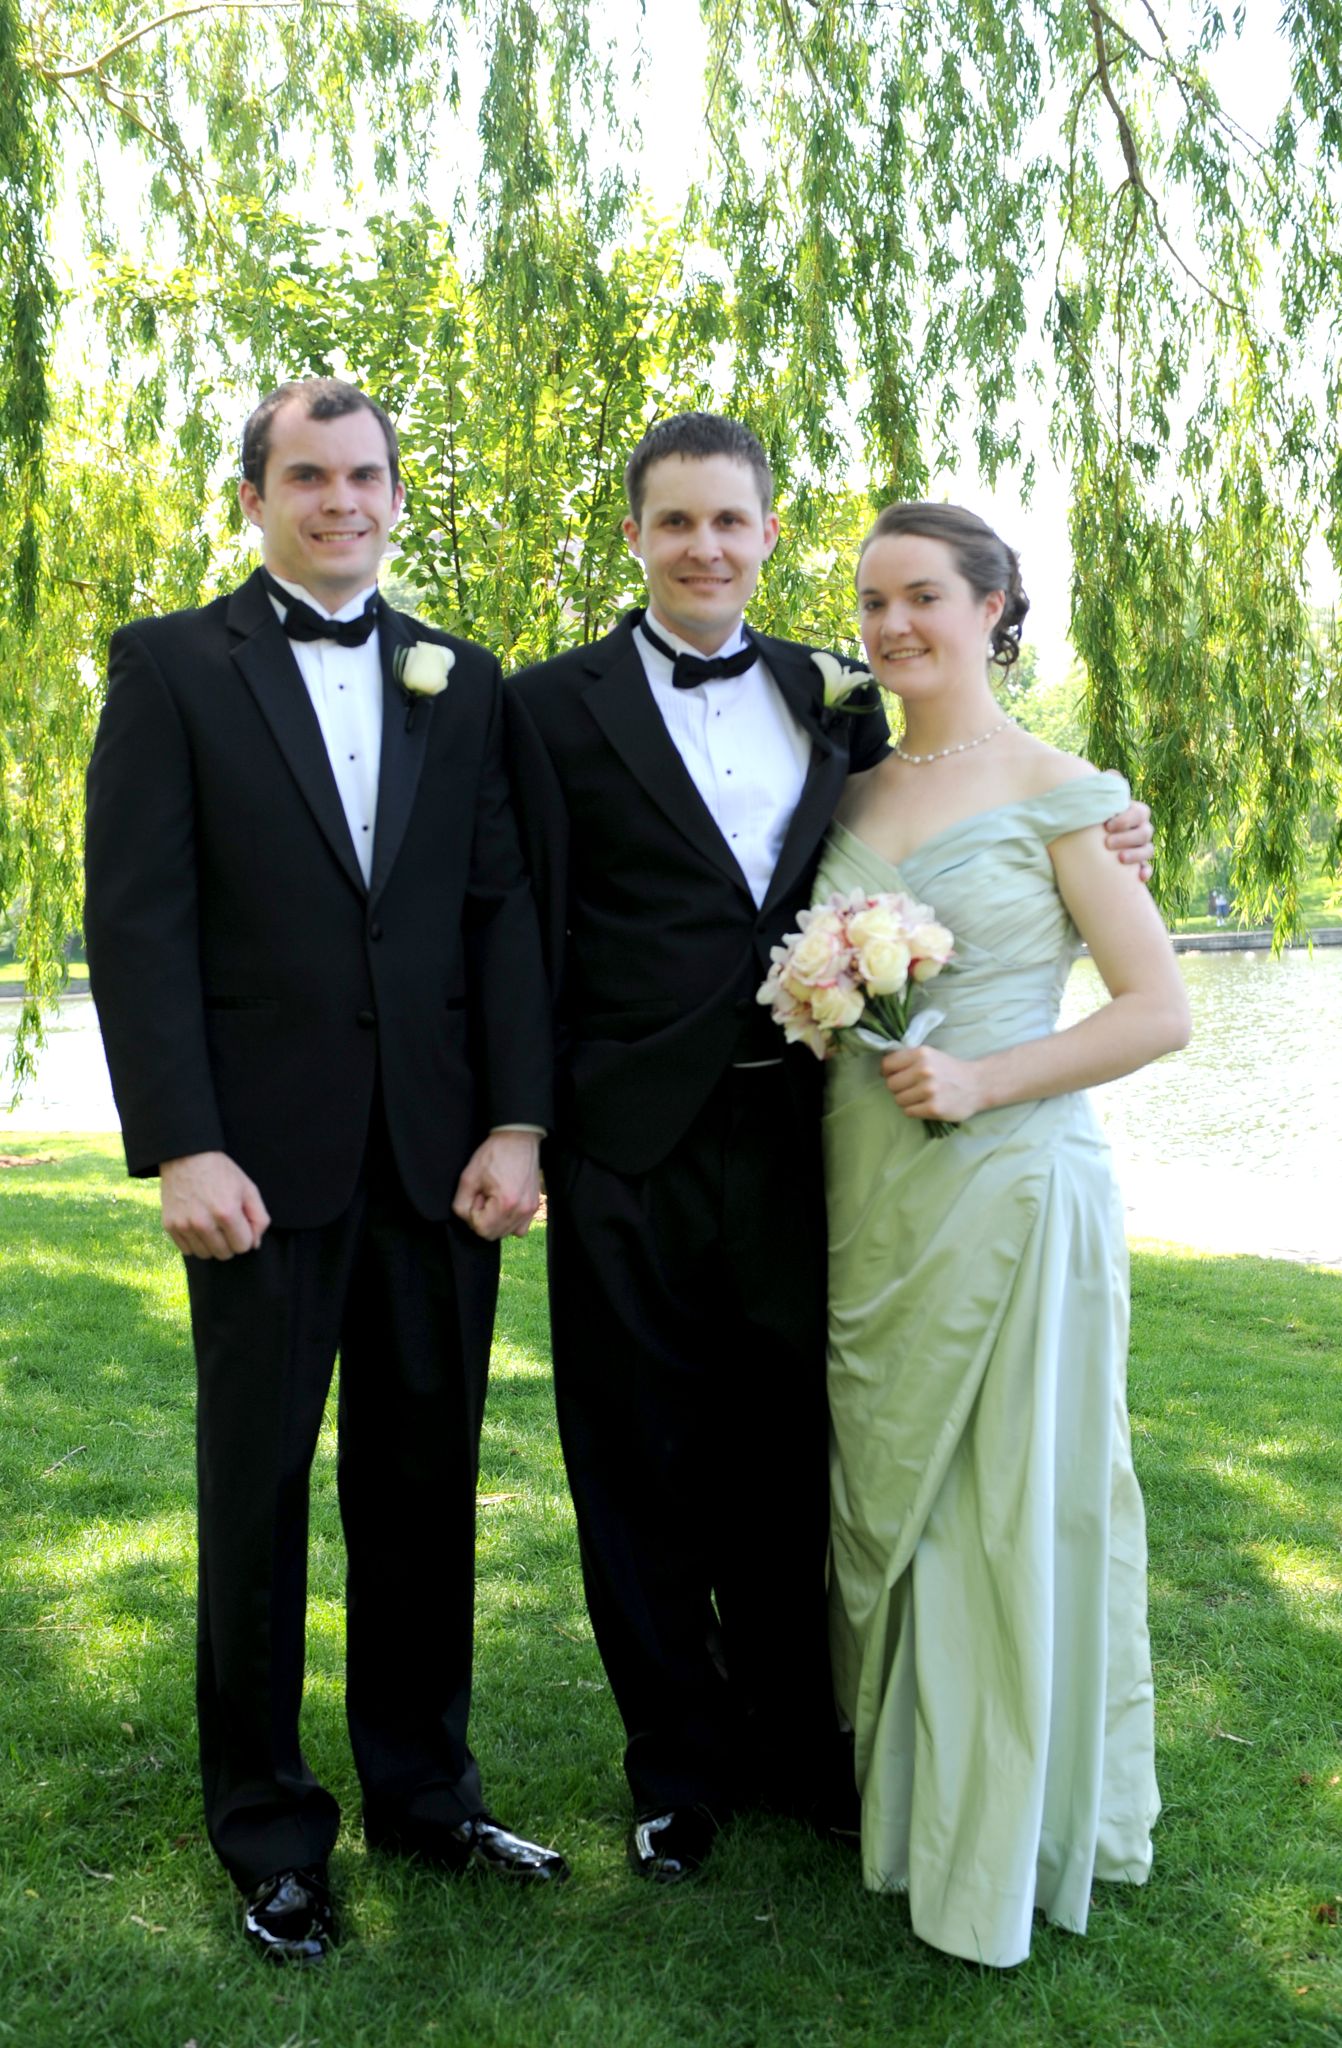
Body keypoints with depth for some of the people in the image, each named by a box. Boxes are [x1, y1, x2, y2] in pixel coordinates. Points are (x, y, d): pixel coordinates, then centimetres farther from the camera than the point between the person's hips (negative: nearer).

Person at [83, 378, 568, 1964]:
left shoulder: (462, 683, 10)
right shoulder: (171, 665, 1)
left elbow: (502, 911, 6)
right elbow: (136, 919, -5)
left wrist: (516, 1125, -3)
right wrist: (181, 1146, -13)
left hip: (439, 1154, 3)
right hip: (268, 1157, -3)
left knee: (426, 1486, 12)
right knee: (258, 1493, 8)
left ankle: (423, 1791, 29)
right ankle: (267, 1832, 24)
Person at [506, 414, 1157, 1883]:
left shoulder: (834, 698, 10)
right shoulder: (557, 705, 0)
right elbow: (534, 935, -4)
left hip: (796, 1139, 3)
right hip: (633, 1152, -3)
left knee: (787, 1465, 15)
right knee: (645, 1480, 10)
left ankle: (795, 1747, 34)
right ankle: (680, 1770, 29)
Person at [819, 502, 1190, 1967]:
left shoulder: (1058, 792, -5)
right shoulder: (851, 797, 11)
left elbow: (1159, 1008, -9)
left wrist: (983, 1082, -17)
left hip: (1007, 1185, -5)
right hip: (864, 1188, 6)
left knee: (1011, 1504, 3)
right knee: (880, 1493, 13)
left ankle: (1009, 1835, 20)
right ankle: (895, 1789, 32)